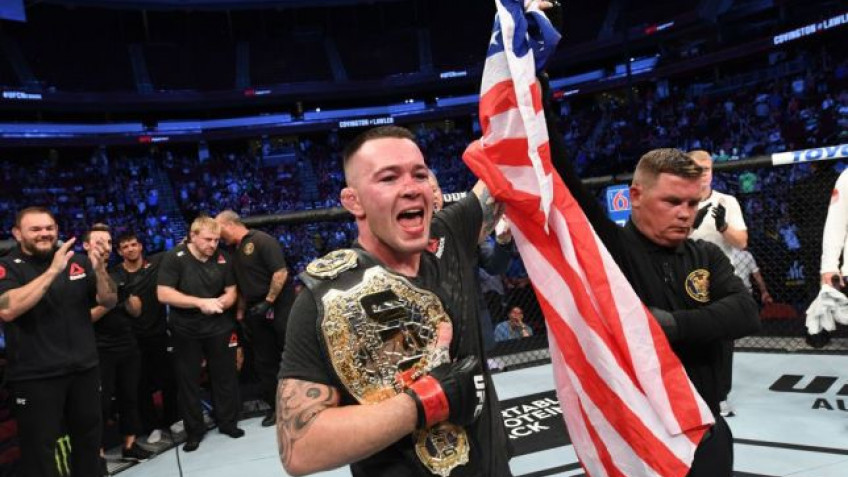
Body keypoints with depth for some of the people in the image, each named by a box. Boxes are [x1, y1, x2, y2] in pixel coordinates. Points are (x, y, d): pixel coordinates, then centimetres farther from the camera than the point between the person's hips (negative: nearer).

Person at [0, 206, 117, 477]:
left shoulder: (79, 261, 4)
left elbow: (109, 302, 2)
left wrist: (99, 270, -17)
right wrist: (53, 270, -28)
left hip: (85, 369, 4)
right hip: (35, 376, -4)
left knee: (89, 439, 16)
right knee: (39, 447, 7)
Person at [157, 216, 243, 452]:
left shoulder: (223, 259, -2)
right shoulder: (174, 258, -11)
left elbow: (231, 293, 4)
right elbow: (163, 294, -18)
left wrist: (218, 303, -19)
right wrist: (201, 302, -23)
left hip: (219, 328, 2)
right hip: (186, 331, -2)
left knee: (225, 376, 8)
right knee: (188, 380, 7)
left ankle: (228, 422, 25)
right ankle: (194, 431, 21)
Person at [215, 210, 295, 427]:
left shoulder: (261, 240, -11)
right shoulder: (235, 252, 14)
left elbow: (281, 272, -18)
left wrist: (268, 302, -17)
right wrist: (240, 312, 15)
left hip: (279, 306, -8)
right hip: (256, 311, 8)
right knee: (264, 360, 11)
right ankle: (275, 406, 22)